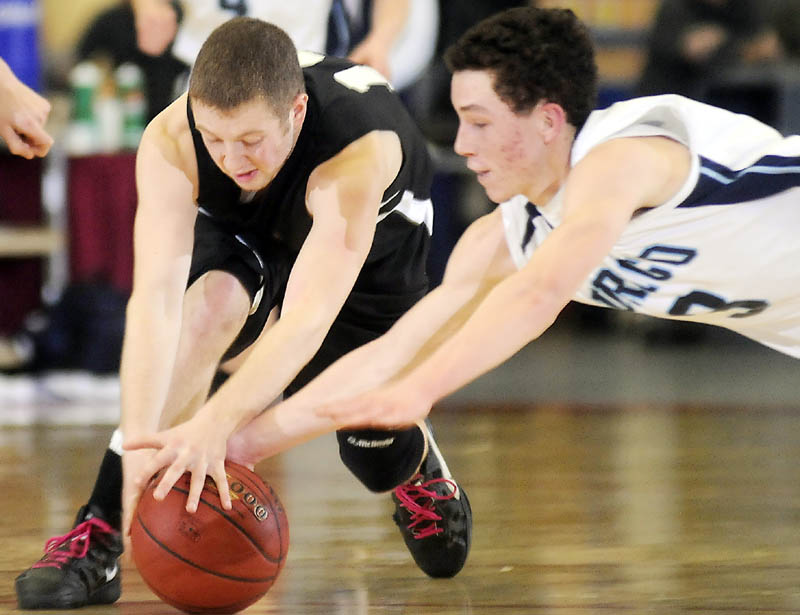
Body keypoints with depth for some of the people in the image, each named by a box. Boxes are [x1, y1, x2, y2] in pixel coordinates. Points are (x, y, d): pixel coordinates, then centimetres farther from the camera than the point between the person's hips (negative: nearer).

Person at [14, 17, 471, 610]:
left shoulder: (360, 151, -46)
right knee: (209, 305, -33)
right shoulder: (171, 141, -38)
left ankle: (419, 465, 41)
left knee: (380, 458, 0)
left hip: (372, 225, -1)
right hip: (242, 228, 1)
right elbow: (156, 297, -44)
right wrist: (139, 439, -58)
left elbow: (308, 318, -55)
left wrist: (214, 423, -69)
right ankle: (98, 538, -30)